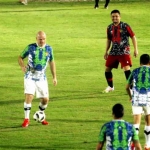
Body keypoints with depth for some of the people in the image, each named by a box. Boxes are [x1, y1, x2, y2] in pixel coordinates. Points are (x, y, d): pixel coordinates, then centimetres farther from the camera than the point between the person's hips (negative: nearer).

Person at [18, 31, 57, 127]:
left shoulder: (49, 49, 1)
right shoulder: (30, 47, -7)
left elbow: (52, 62, 12)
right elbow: (20, 57, 2)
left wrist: (54, 77, 10)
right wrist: (23, 66, -19)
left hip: (42, 78, 3)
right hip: (30, 77, -3)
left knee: (45, 99, 3)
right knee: (29, 97, -18)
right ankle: (26, 119, -7)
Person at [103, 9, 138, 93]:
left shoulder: (125, 26, -9)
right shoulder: (110, 28, 7)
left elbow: (133, 37, -6)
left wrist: (136, 49, -12)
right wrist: (106, 51, 18)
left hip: (124, 52, -6)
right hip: (113, 52, 6)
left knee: (127, 68, -19)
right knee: (107, 69, 8)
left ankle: (131, 87, -10)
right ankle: (110, 87, 30)